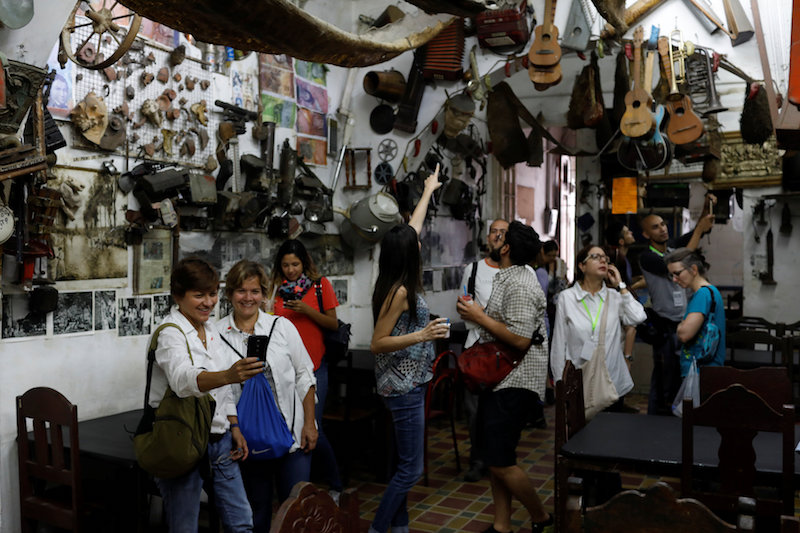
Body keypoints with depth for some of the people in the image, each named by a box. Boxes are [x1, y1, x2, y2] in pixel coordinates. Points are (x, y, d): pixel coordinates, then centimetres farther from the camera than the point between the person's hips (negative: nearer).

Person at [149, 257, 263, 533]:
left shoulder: (210, 329, 9)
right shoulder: (170, 334, -16)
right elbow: (183, 379, -37)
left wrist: (234, 428, 11)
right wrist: (228, 375, -55)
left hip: (219, 441, 7)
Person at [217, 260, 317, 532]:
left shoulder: (282, 327, 0)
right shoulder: (217, 333, 0)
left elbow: (304, 377, 3)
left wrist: (309, 424, -2)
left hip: (292, 435, 0)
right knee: (257, 508, 13)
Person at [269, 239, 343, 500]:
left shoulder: (320, 284, 2)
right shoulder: (276, 287, 8)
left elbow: (333, 324, 0)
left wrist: (307, 310, -12)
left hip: (314, 366, -3)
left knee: (312, 429, -8)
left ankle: (335, 485, 12)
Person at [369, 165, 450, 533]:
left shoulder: (400, 284, 5)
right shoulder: (399, 291, -18)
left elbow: (412, 229, 17)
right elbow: (377, 344, -18)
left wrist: (428, 190, 29)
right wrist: (422, 335, -28)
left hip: (408, 383, 10)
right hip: (404, 387, -10)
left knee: (405, 465, 16)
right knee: (411, 469, -3)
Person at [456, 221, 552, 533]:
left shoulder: (519, 287, -19)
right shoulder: (509, 278, 15)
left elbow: (520, 340, -25)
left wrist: (479, 317, -18)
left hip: (514, 384, -10)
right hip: (500, 380, 11)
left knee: (501, 463, -6)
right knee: (494, 458, 13)